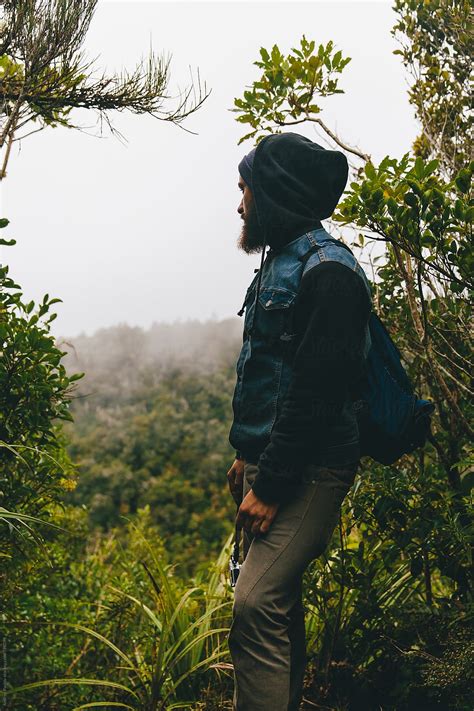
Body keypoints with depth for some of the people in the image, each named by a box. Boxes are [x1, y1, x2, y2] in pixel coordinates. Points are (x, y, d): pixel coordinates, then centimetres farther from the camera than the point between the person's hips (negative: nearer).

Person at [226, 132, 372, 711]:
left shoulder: (326, 270, -15)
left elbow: (319, 391, -21)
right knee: (278, 599, 17)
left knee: (257, 606, -16)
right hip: (268, 462, 10)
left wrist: (271, 485, -20)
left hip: (308, 469, -10)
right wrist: (247, 453, 18)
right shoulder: (281, 262, 15)